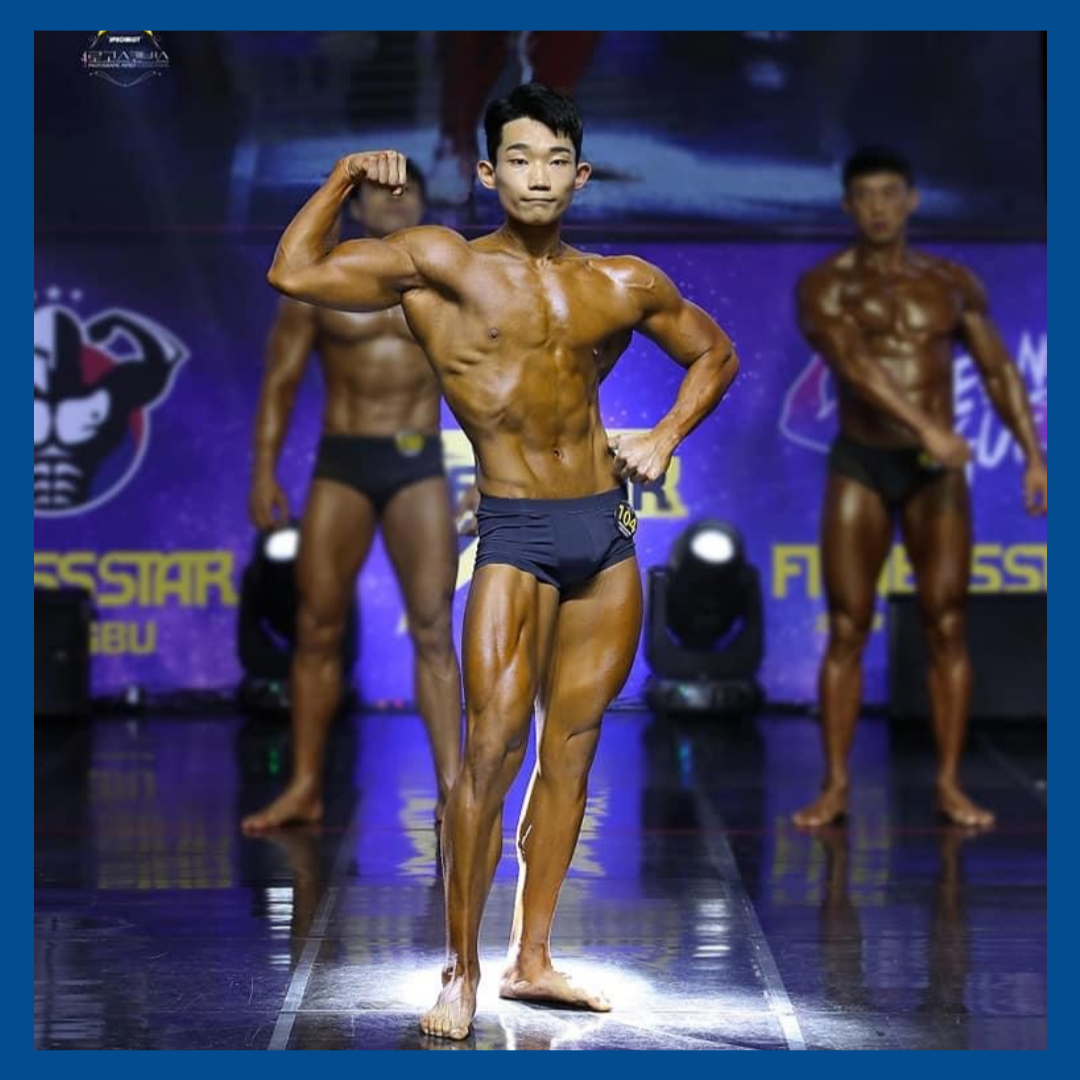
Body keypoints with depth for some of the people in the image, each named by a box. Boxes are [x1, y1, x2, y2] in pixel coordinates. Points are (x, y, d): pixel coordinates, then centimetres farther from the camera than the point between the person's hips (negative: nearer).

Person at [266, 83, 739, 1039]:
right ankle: (462, 972, -2)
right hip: (516, 532, -4)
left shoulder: (624, 285, 10)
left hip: (608, 529, 5)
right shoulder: (443, 264, -1)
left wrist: (663, 438, 11)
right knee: (493, 748, -13)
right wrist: (344, 179, -7)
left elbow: (715, 355, 25)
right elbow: (294, 274, -7)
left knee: (572, 749, 8)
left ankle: (532, 959, 18)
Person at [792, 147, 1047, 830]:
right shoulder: (824, 285, -4)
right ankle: (835, 786, 3)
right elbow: (854, 363, -20)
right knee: (847, 630, -2)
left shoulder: (954, 283, 6)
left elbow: (999, 372, 11)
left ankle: (951, 785, 5)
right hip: (859, 466, -1)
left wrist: (1035, 455, -1)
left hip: (937, 469, 1)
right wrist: (927, 427, -33)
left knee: (947, 629, -1)